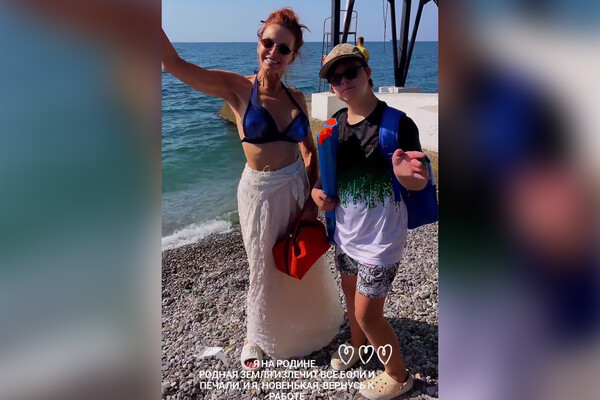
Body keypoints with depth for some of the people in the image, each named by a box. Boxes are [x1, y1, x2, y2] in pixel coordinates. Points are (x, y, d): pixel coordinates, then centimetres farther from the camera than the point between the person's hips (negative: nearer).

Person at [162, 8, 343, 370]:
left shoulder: (296, 97, 0)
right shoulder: (237, 89, -12)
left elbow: (311, 152, 7)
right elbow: (174, 63, -24)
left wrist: (312, 198, -3)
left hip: (298, 187, 4)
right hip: (261, 191, -4)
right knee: (265, 270, 12)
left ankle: (308, 324, 49)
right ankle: (256, 339, 40)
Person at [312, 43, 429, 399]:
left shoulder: (396, 123, -20)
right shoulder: (335, 123, -1)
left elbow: (420, 182, -19)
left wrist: (405, 173, -42)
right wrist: (316, 188, -4)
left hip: (380, 238, -6)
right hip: (347, 232, 7)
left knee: (368, 314, 3)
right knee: (351, 294, 24)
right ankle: (357, 347, 52)